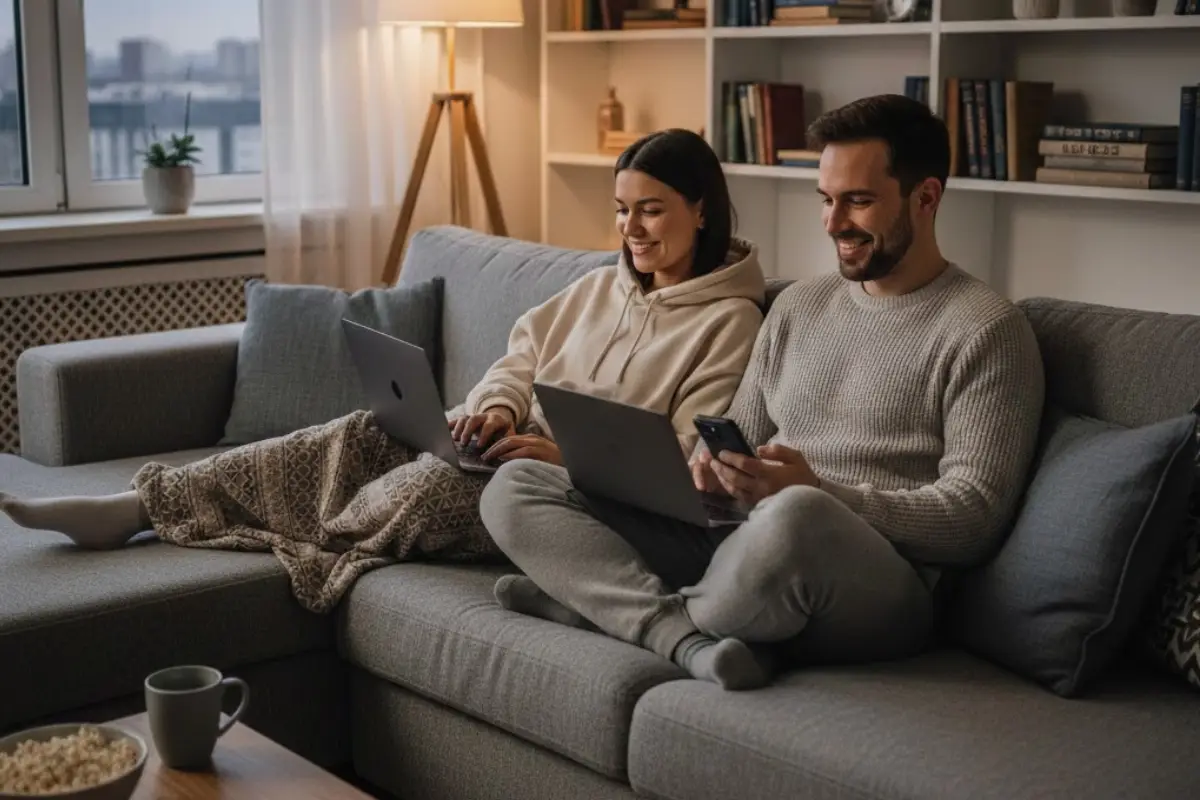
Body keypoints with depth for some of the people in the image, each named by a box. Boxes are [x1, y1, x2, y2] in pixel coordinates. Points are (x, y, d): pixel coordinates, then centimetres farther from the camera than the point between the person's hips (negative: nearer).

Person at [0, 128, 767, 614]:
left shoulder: (730, 320, -5)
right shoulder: (600, 286, 18)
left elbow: (693, 461, -13)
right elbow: (521, 359, 17)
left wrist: (571, 454, -23)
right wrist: (497, 406, -7)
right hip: (517, 452, 7)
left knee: (440, 483, -33)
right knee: (362, 433, -16)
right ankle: (141, 506, -19)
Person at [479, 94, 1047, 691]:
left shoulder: (985, 331, -2)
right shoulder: (799, 305, 20)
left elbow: (974, 518, -10)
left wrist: (819, 492, -22)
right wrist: (716, 465, -1)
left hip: (876, 591, -7)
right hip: (741, 546, 7)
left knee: (795, 518, -43)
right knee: (515, 487, -4)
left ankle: (627, 607, -14)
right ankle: (692, 641, -24)